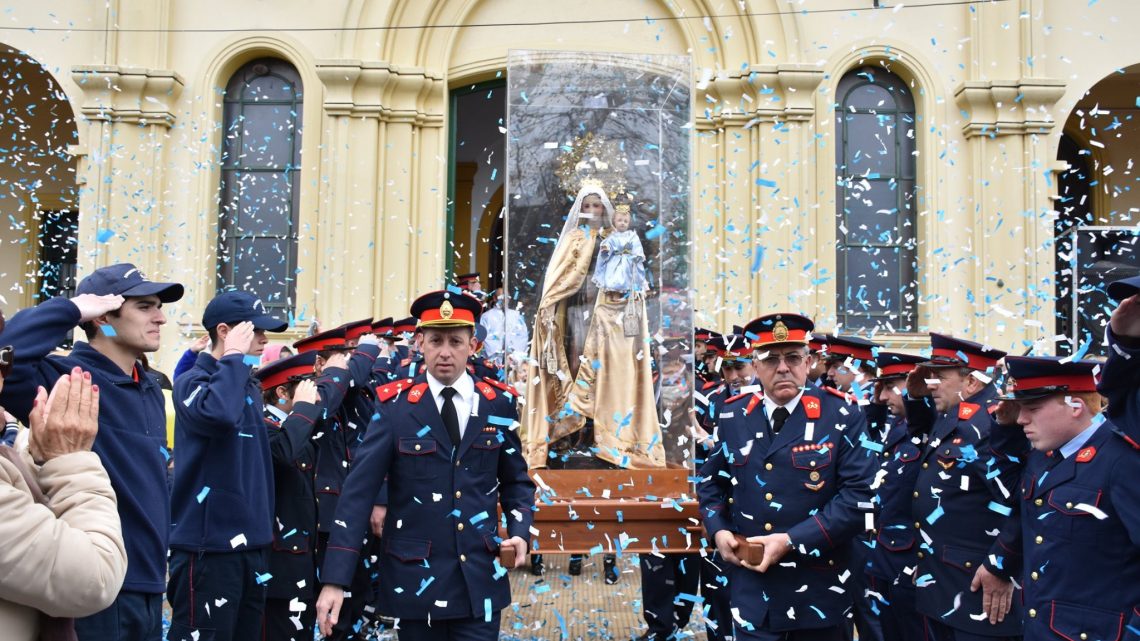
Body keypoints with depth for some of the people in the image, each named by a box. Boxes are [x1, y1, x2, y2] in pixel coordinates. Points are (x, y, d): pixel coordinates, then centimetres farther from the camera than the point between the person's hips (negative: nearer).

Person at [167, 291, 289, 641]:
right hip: (210, 544, -8)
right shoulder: (192, 382, -8)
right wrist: (234, 356, -18)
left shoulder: (250, 387, 15)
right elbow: (219, 413, -32)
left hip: (251, 543, 8)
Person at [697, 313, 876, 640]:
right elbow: (711, 481, 16)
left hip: (818, 592, -2)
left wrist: (792, 541, -18)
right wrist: (718, 530, -2)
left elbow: (859, 494, -14)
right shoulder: (732, 417, 4)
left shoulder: (841, 418, -7)